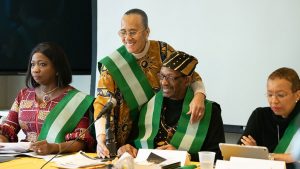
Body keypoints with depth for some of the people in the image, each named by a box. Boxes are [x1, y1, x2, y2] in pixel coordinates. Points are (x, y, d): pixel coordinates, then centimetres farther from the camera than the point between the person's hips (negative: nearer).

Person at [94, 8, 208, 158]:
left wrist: (199, 95, -21)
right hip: (129, 134, -1)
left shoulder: (163, 51, -4)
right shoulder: (112, 65, -8)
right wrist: (101, 137, -29)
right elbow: (103, 104, -12)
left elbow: (192, 77, 2)